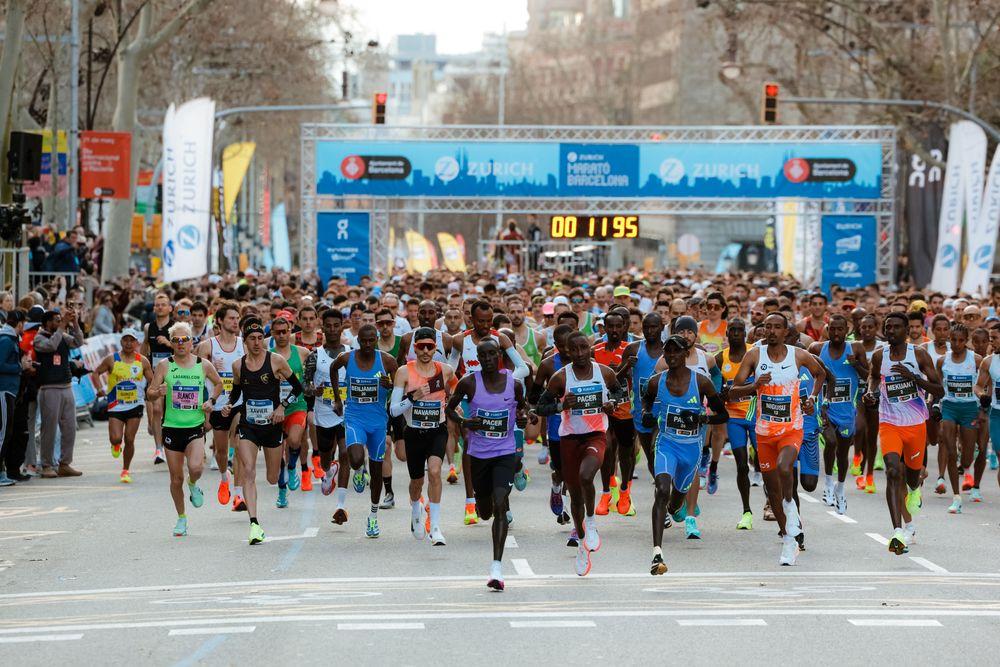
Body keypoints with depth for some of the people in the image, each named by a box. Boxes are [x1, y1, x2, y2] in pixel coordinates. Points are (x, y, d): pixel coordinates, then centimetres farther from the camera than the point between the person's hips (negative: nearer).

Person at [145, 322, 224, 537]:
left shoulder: (203, 365, 1)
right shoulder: (165, 366, -2)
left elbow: (218, 384, 19)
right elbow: (150, 392, -2)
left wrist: (211, 400, 2)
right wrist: (158, 392, -24)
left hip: (196, 426, 0)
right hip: (172, 428, 0)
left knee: (195, 467, -24)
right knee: (176, 478, 5)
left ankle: (193, 485, 14)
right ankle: (181, 518, 25)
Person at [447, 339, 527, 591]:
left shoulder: (513, 383, -4)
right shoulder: (469, 383, -6)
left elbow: (521, 407, 14)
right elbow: (450, 409, 7)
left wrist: (522, 418, -9)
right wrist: (463, 422, -13)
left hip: (505, 453, -1)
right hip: (478, 454, 1)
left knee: (499, 507, -18)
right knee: (485, 512, 15)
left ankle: (496, 567, -20)